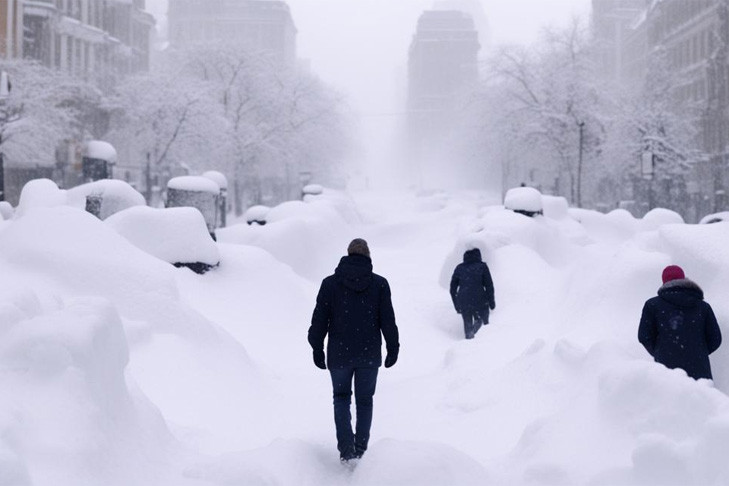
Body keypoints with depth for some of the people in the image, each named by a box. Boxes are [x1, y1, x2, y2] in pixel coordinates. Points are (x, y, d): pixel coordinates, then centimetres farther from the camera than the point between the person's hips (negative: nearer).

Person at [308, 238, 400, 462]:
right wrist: (393, 349, 8)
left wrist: (317, 349, 7)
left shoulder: (330, 284, -4)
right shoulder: (379, 284, -3)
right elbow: (388, 320, -2)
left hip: (339, 354, 0)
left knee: (341, 397, 15)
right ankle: (361, 448, 15)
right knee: (364, 400, 14)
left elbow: (319, 320, -2)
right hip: (370, 355, 0)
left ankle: (346, 446, -3)